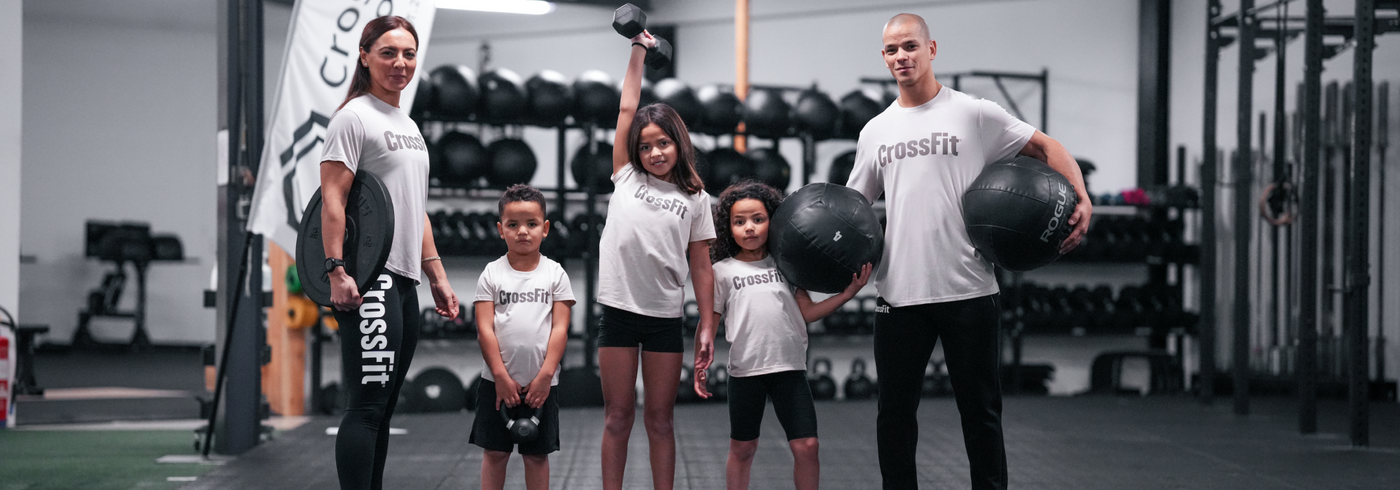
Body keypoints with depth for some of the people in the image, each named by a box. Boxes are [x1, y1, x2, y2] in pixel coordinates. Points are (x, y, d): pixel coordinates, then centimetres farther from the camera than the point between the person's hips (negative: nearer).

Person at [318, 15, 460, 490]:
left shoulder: (409, 125, 21)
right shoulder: (354, 116, -5)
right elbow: (332, 198, -13)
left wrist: (438, 276, 21)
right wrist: (337, 270, -23)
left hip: (404, 281, 9)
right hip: (370, 279, -9)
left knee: (382, 408, 10)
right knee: (367, 405, -12)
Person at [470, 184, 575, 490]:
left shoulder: (555, 274, 2)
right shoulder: (492, 273, 1)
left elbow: (559, 328, -3)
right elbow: (485, 329, -4)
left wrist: (545, 376, -11)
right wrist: (501, 376, -11)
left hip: (540, 384, 0)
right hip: (498, 382, 0)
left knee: (537, 454, 7)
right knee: (495, 453, 5)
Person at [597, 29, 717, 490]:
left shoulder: (694, 198, 7)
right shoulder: (626, 178, 9)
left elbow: (700, 266, 7)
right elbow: (627, 109, 8)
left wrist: (707, 325, 2)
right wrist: (638, 50, 11)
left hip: (665, 317, 0)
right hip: (619, 311, 0)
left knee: (660, 419, 5)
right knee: (618, 417, 3)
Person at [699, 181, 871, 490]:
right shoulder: (722, 271, 5)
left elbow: (808, 312, 8)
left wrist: (847, 294, -2)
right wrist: (700, 366, -3)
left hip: (789, 367, 1)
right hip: (745, 370, -1)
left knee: (806, 446, -5)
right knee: (742, 448, 10)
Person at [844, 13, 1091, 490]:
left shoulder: (974, 114, 0)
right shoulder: (875, 131, 13)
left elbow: (1045, 146, 3)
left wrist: (1081, 199, -12)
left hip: (968, 290, -3)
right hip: (899, 293, 3)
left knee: (980, 410, 5)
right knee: (895, 411, 9)